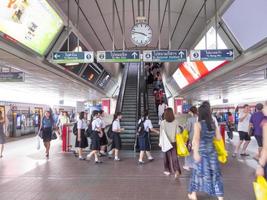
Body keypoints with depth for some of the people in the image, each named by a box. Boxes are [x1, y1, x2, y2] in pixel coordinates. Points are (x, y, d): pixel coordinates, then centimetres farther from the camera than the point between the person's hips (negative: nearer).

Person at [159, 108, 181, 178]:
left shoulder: (163, 123, -10)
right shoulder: (175, 122, -5)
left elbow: (161, 133, -6)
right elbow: (177, 132, -1)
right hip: (174, 141, 1)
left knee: (167, 156, 14)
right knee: (174, 156, 5)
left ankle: (168, 170, 25)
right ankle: (176, 170, -10)